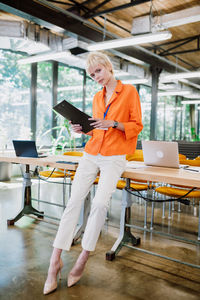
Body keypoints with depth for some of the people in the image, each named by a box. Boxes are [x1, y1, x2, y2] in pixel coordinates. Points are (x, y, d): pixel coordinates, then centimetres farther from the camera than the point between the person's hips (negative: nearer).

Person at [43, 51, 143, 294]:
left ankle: (83, 259, 1)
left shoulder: (129, 91, 2)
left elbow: (137, 125, -1)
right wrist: (83, 128, 2)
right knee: (74, 200, -6)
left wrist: (113, 124, -16)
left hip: (114, 157, -4)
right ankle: (55, 261, 0)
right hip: (92, 153, 4)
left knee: (100, 203, -18)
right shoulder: (97, 97, 16)